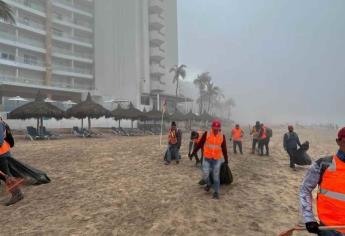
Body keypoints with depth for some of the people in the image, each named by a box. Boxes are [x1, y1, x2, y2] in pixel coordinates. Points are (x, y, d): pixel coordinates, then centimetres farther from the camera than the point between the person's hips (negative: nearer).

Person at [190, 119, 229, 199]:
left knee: (216, 176, 5)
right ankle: (208, 184, 31)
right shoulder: (206, 134, -8)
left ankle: (216, 192, 20)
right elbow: (199, 144, -2)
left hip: (217, 159, 0)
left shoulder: (222, 136, -4)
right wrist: (193, 153, -1)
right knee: (205, 175, -1)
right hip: (207, 158, 0)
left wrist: (226, 160, 9)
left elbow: (224, 149, 6)